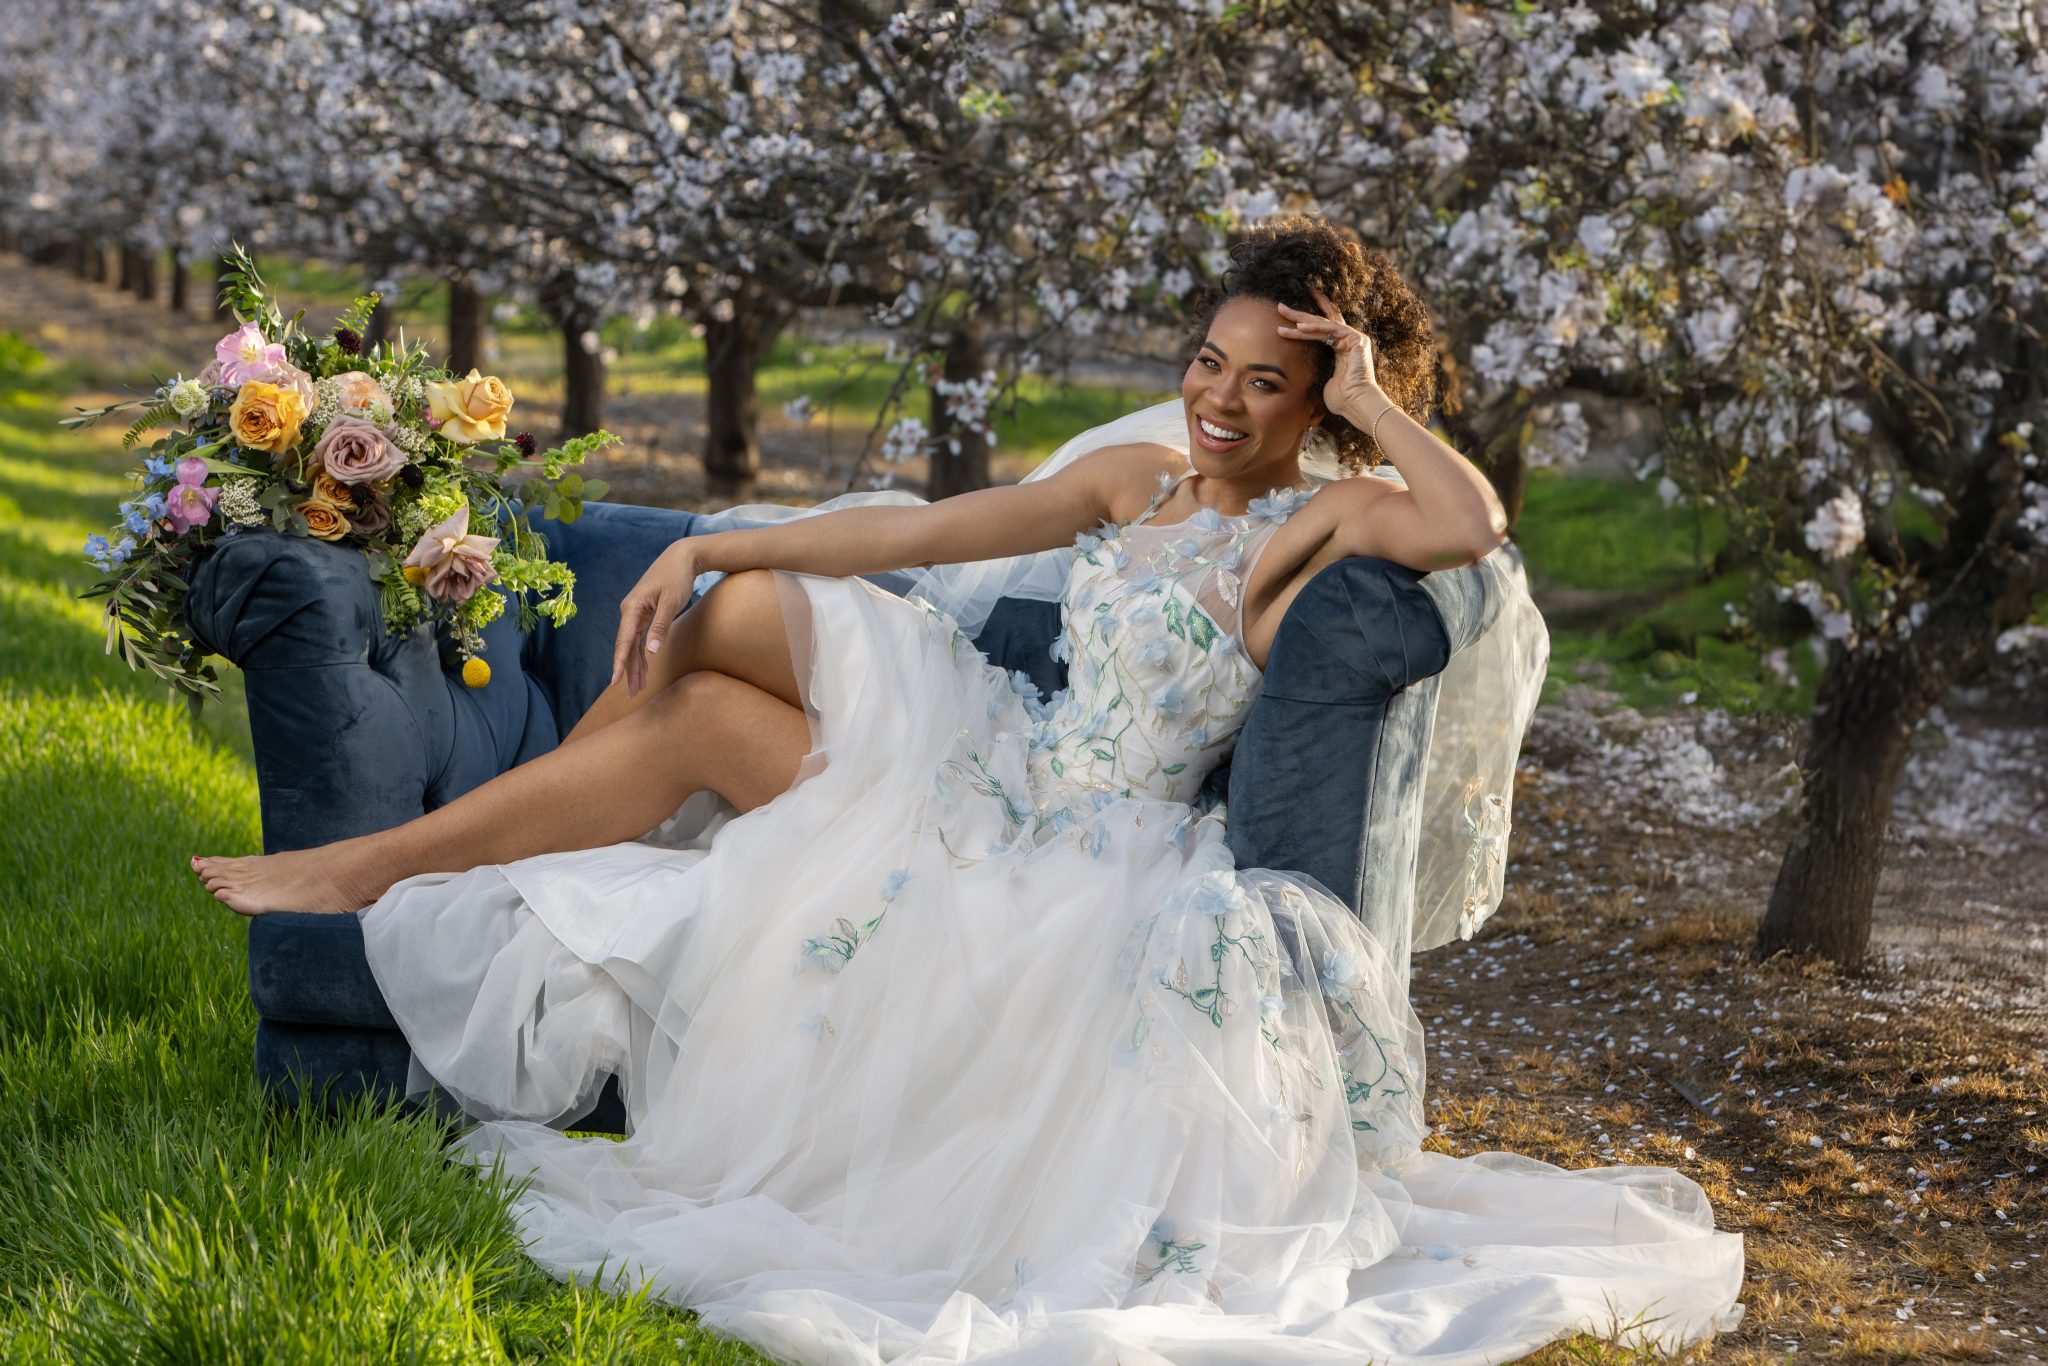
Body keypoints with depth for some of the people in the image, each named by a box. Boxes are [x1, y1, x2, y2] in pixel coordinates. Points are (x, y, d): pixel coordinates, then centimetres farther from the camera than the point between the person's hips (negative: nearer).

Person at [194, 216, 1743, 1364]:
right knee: (748, 610, -4)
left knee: (703, 718, -9)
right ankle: (514, 817, 11)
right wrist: (703, 550, 4)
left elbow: (1476, 523, -33)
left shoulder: (1322, 522, -11)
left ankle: (381, 867, 5)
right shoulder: (1137, 476, 9)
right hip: (1001, 764, 7)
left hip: (1076, 865, -6)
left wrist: (1374, 404, -18)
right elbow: (920, 530, 8)